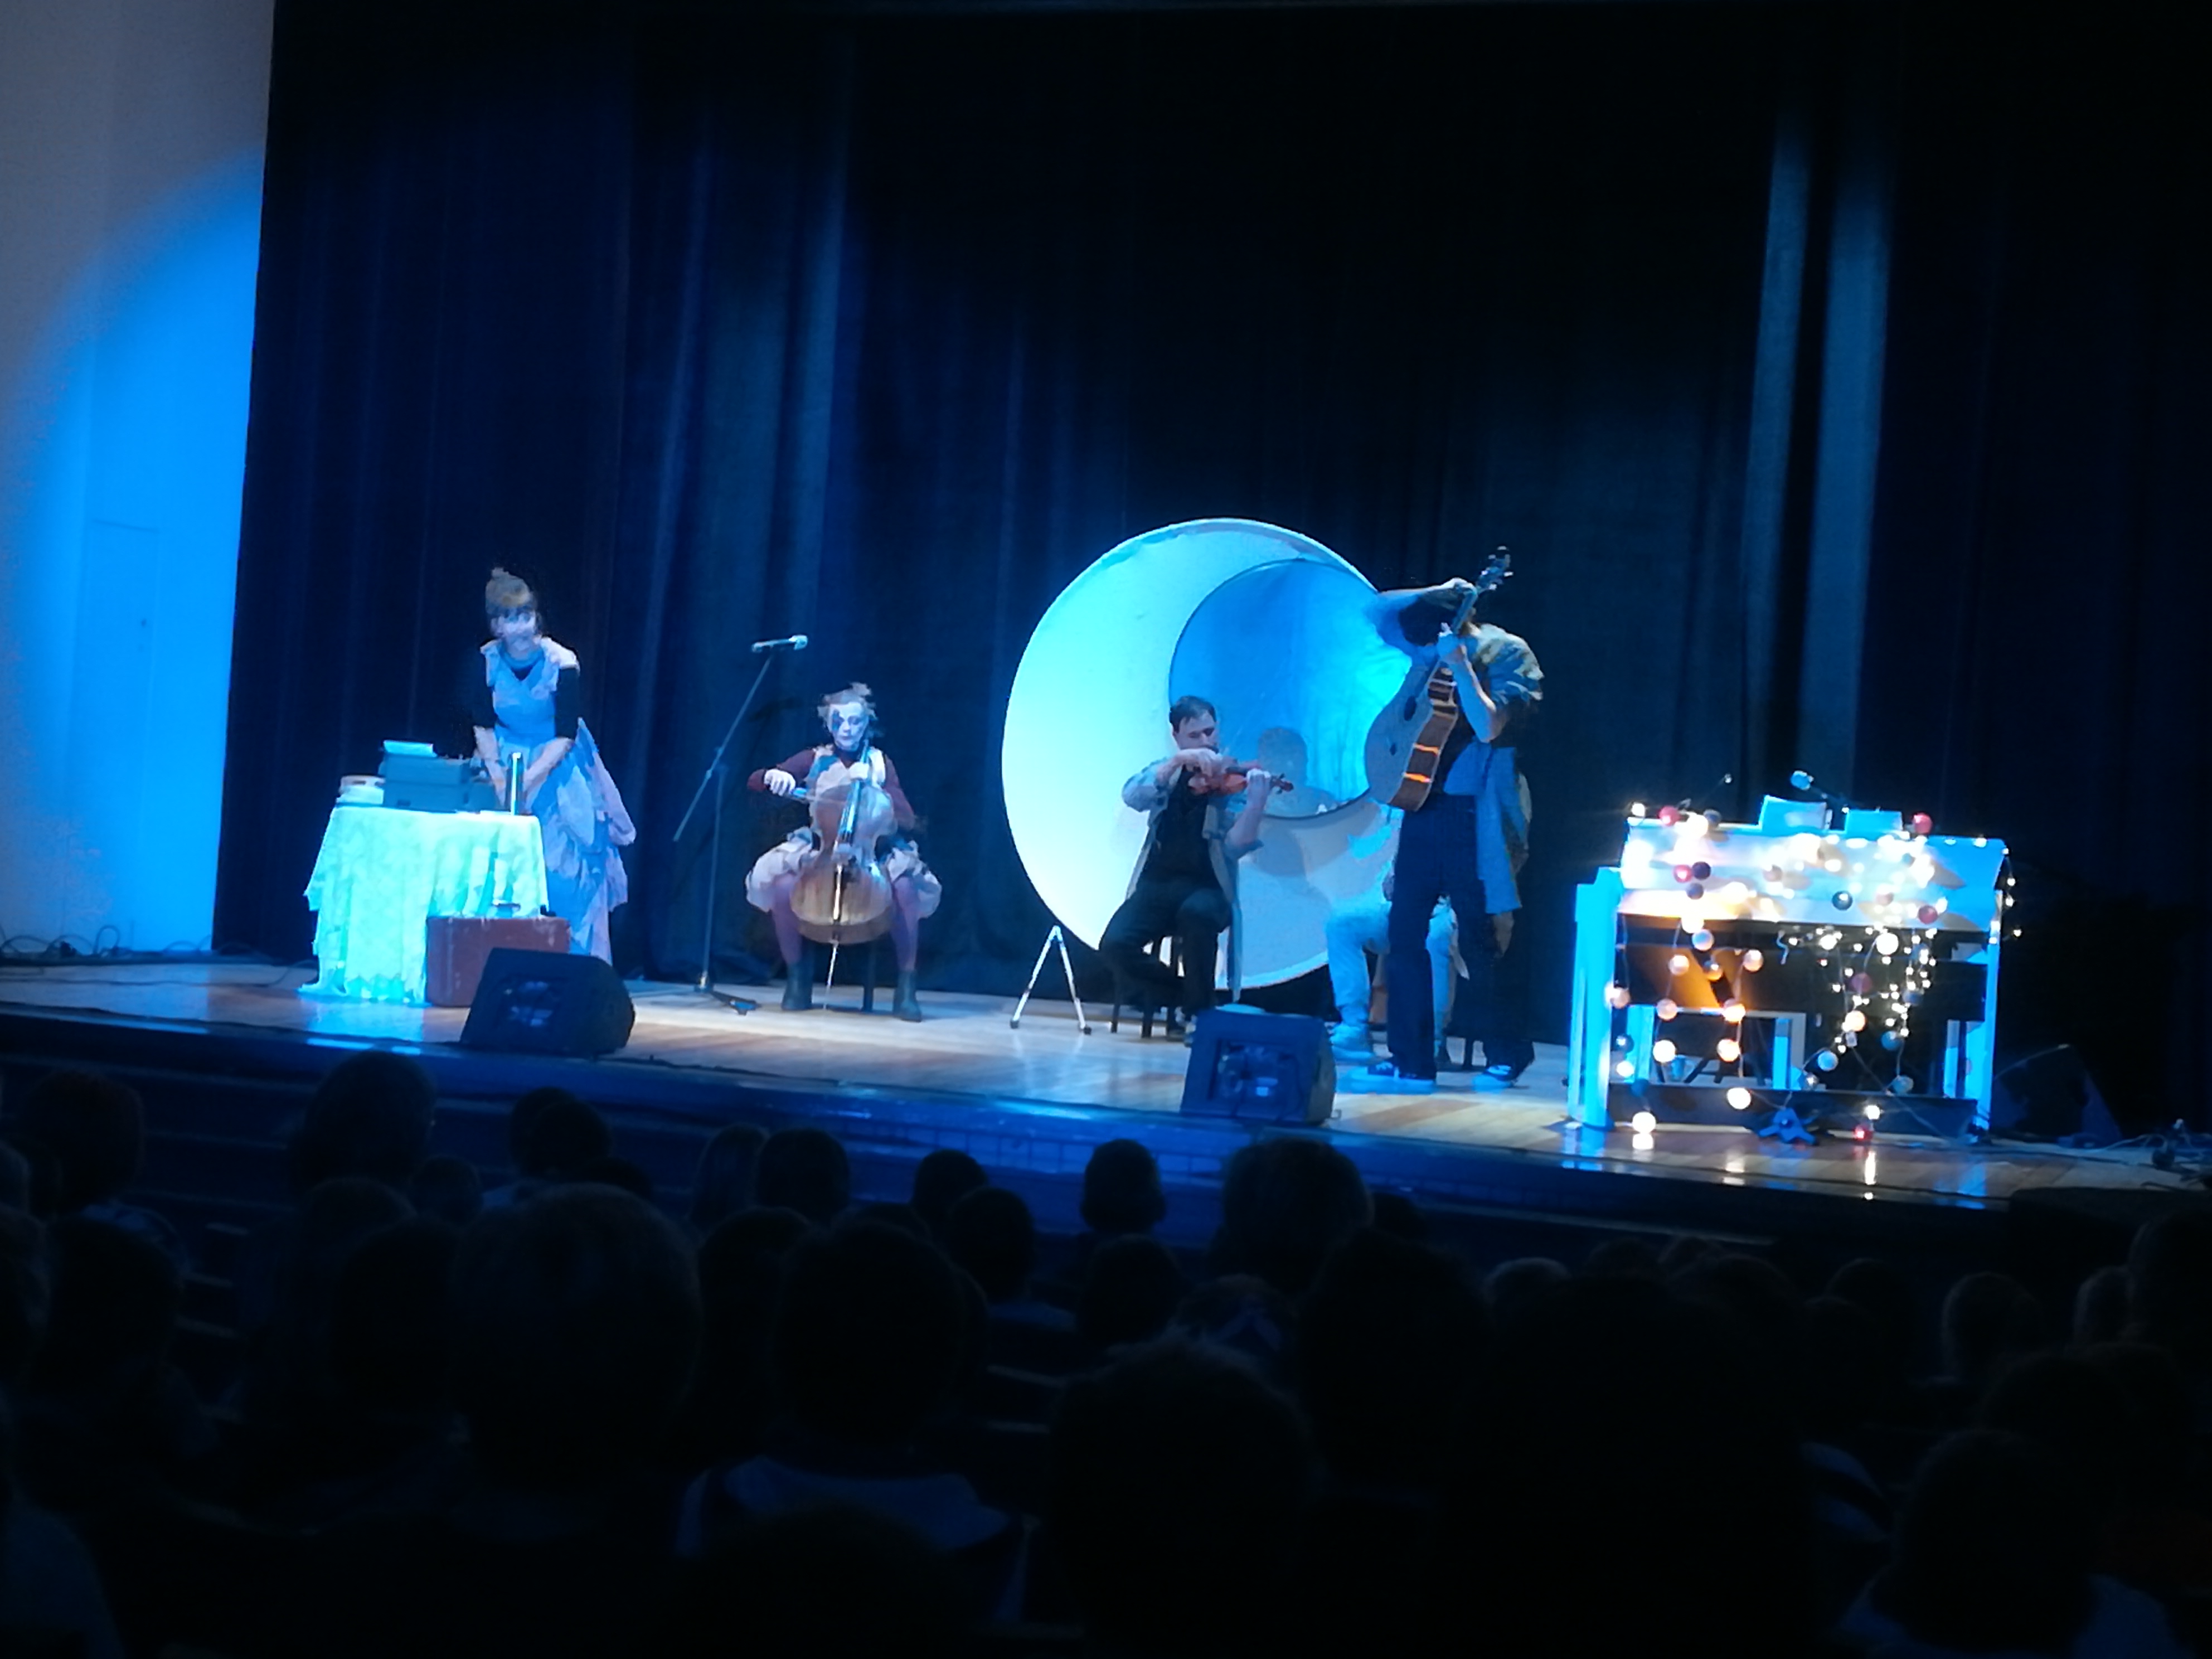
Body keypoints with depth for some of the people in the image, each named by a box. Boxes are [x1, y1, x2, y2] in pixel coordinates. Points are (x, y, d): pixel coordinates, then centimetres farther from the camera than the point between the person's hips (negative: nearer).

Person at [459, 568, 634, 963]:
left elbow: (566, 736, -19)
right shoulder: (483, 662, -8)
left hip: (559, 770, -2)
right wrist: (497, 775, -19)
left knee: (566, 867, -9)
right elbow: (483, 725, -4)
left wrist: (529, 778, -29)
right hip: (507, 758, 2)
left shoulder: (562, 664, -18)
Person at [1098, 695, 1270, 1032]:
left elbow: (1236, 847, -14)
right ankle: (1181, 997, 4)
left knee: (1196, 913, -39)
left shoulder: (1235, 781, 0)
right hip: (1157, 883, 3)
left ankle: (1200, 1010, -18)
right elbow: (1132, 797, -11)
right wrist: (1178, 761, -23)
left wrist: (1256, 803, -33)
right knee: (1115, 944, -23)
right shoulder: (1167, 772, 12)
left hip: (1207, 888, -3)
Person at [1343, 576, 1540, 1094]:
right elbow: (1376, 610, 14)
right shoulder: (1433, 647, 8)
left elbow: (1489, 727, -22)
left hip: (1473, 815, -7)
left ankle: (1506, 1056, 18)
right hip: (1424, 805, 7)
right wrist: (1432, 595, -1)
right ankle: (1411, 1062, 7)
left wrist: (1460, 664, -26)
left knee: (1481, 938, 1)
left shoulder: (1508, 656, -10)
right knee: (1404, 931, 3)